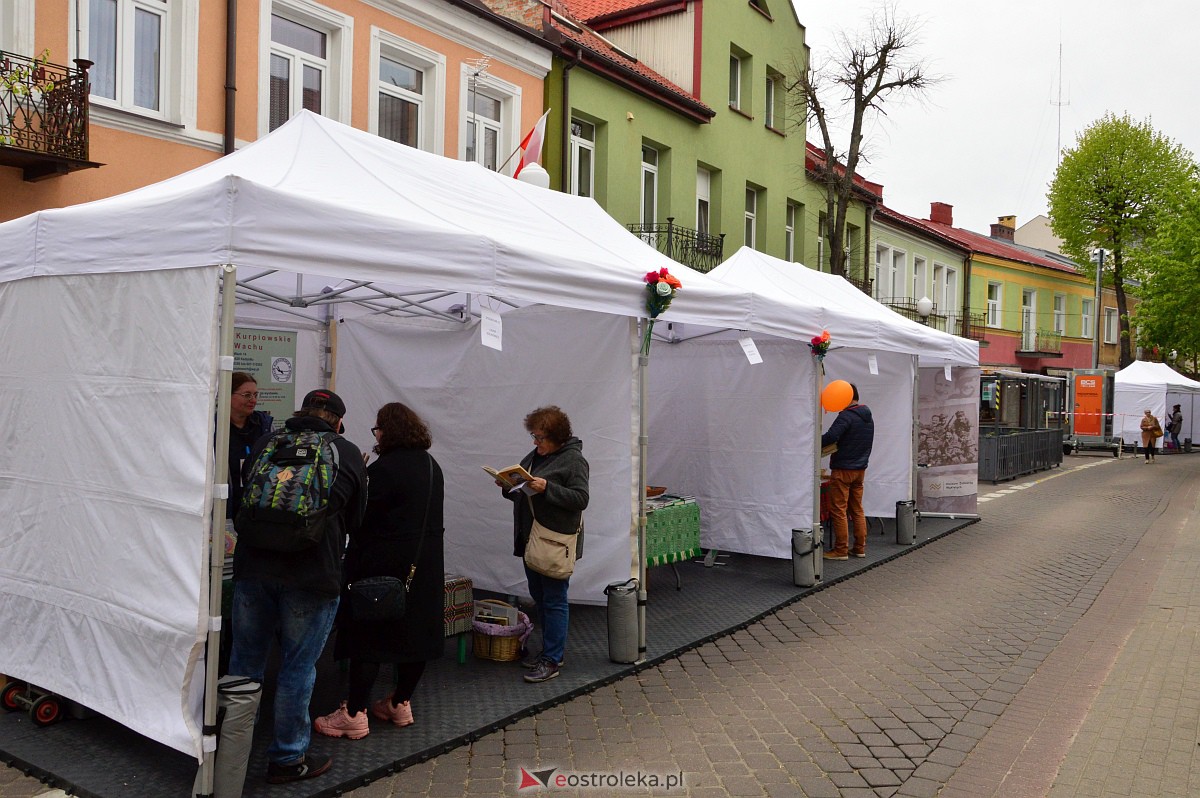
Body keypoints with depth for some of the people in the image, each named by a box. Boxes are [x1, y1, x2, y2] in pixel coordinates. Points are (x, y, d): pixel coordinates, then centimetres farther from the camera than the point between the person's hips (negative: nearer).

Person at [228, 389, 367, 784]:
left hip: (253, 568, 3)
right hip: (313, 575, -3)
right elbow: (354, 521, 9)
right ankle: (287, 758, 20)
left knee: (245, 661, 17)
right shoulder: (348, 454, 0)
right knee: (297, 669, 8)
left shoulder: (265, 444, 7)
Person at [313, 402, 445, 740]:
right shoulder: (432, 465, 8)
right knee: (415, 629, 14)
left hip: (385, 564, -8)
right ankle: (401, 703, 26)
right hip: (426, 564, 8)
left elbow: (361, 517, -15)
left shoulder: (384, 469, -17)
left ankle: (354, 713, 7)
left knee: (368, 634, 0)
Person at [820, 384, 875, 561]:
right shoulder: (868, 417, 12)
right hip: (860, 469, 9)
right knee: (857, 509, 14)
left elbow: (830, 437, -29)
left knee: (839, 510, -2)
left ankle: (841, 550, 0)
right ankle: (860, 548, 17)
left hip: (843, 470, -9)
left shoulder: (846, 416, -17)